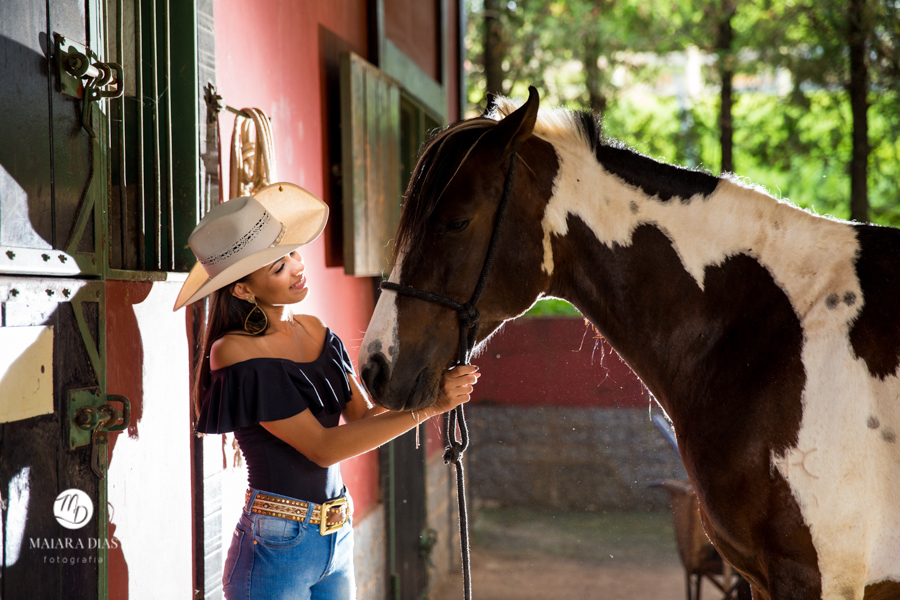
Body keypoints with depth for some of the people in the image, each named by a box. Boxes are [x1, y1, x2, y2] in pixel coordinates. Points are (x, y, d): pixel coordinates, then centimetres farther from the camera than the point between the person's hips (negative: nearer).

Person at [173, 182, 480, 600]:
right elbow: (322, 447, -18)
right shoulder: (236, 354, -15)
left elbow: (362, 417, 4)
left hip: (338, 539, 6)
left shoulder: (317, 334, 7)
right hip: (276, 548, -6)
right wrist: (426, 408, -20)